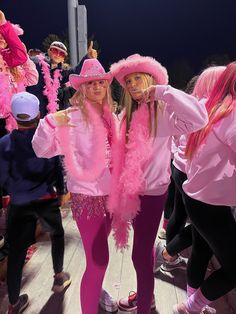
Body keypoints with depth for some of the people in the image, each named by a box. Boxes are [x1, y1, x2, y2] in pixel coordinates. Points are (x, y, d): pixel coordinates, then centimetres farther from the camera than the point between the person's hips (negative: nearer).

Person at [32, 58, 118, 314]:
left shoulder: (107, 116, 4)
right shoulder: (73, 116, -14)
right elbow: (42, 150, -20)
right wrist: (50, 123, -34)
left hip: (109, 192, 7)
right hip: (86, 195, -6)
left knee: (100, 253, 23)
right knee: (98, 259, -1)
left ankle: (96, 291, 49)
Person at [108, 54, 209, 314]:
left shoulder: (163, 113, -15)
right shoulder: (129, 114, 8)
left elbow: (199, 118, -34)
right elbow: (123, 155, 10)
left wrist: (161, 90, -27)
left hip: (152, 192, -7)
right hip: (133, 191, 7)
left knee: (140, 254, 3)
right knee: (143, 249, 22)